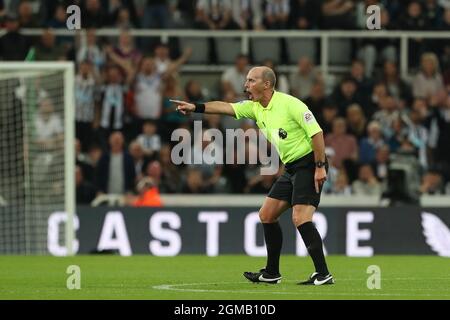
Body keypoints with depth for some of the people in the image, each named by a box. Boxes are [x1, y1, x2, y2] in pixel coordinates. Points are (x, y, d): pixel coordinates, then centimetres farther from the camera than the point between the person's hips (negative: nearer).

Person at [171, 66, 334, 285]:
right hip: (291, 168, 9)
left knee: (300, 218, -20)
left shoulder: (290, 104, -17)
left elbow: (316, 132, -18)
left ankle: (323, 274, -20)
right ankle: (272, 273, 20)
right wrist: (195, 107, -6)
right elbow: (226, 108, 6)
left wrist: (320, 167, -21)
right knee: (266, 215, 11)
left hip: (309, 165, -9)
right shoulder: (254, 107, 7)